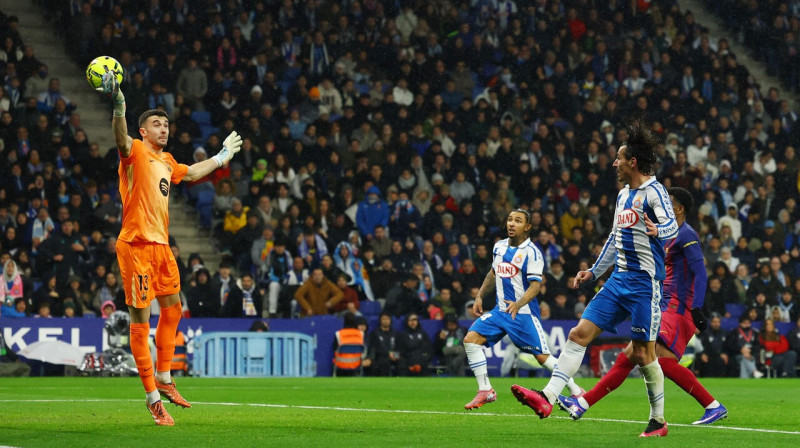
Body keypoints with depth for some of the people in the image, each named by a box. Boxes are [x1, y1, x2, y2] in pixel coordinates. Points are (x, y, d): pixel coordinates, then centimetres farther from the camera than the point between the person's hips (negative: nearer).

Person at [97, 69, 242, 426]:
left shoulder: (167, 161, 17)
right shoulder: (135, 153, -5)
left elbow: (190, 173, 39)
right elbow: (121, 140, -29)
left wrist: (221, 158, 49)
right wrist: (118, 108, -47)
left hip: (161, 245, 8)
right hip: (136, 245, -8)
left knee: (172, 309, 15)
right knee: (140, 319, -6)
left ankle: (164, 379, 29)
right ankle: (153, 397, -4)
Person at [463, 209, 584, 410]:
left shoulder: (531, 252, -13)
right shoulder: (499, 247, 8)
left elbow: (535, 285, -20)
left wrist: (518, 304, -35)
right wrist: (479, 296, 21)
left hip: (523, 313, -6)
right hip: (500, 310, 6)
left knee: (542, 356, -8)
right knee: (470, 339, -10)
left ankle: (576, 391, 9)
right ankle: (485, 391, -4)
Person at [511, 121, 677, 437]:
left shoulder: (654, 192, -10)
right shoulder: (623, 194, 17)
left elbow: (672, 226, -26)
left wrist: (657, 230, -48)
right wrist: (594, 271, 32)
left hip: (644, 281, -8)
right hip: (619, 279, 8)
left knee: (643, 354, -4)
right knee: (579, 334, -2)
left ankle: (658, 420, 10)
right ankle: (547, 398, -8)